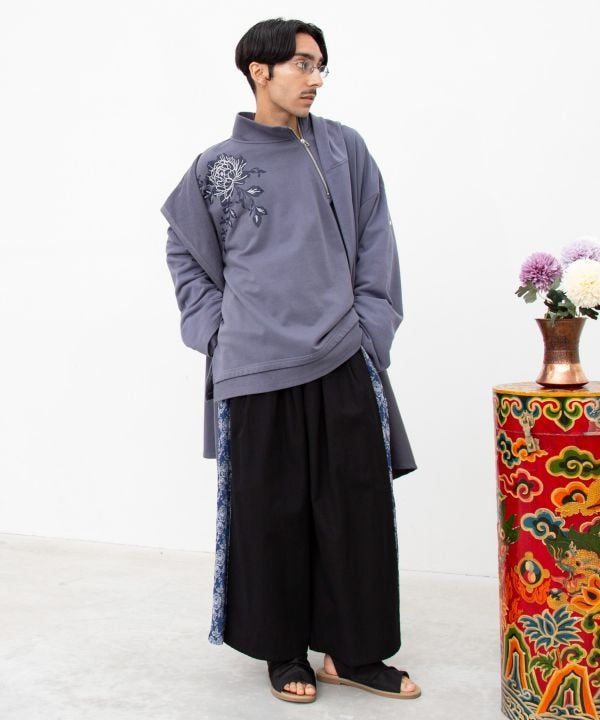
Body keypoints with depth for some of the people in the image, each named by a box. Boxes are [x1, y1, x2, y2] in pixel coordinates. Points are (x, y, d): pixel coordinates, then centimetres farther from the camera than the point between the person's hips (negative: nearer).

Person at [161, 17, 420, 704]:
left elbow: (375, 242, 9)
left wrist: (371, 326, 4)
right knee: (270, 512, 6)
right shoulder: (216, 166, 3)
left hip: (343, 363, 2)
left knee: (359, 507, 4)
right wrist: (214, 329, 6)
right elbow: (185, 251, 14)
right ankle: (285, 653, 23)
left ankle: (353, 652, 19)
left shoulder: (343, 148, 6)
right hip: (255, 370, -1)